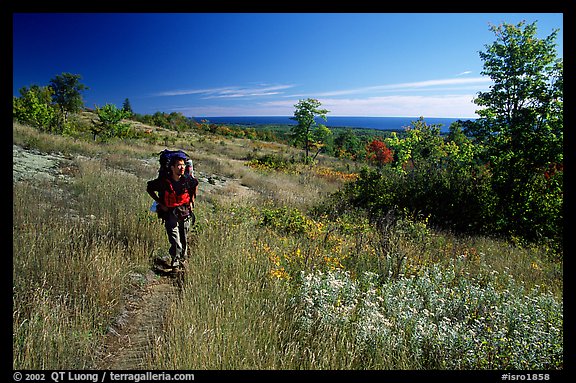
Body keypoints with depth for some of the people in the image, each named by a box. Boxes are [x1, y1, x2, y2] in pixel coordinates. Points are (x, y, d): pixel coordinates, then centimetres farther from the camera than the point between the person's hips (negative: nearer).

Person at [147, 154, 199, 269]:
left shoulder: (188, 179, -10)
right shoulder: (163, 181, -17)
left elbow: (196, 185, 14)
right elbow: (149, 188, -1)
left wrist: (192, 201, 9)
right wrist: (160, 203, -6)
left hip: (185, 213, 3)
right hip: (170, 214, -3)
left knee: (184, 240, 15)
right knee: (175, 242, -11)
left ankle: (183, 260, 36)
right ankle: (175, 262, 6)